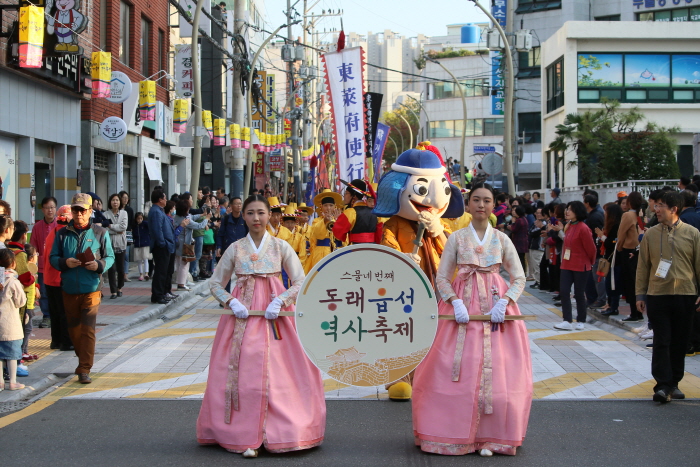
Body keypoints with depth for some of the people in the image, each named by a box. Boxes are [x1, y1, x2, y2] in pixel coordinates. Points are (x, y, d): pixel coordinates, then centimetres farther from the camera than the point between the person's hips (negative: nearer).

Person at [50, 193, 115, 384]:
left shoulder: (100, 233, 2)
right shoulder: (62, 233, 6)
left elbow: (110, 257, 3)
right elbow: (53, 257, 6)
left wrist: (99, 265, -18)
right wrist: (65, 262, -16)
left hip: (91, 289, -3)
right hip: (69, 289, 3)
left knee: (88, 330, -9)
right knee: (73, 328, 14)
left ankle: (84, 370, -9)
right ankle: (82, 360, 33)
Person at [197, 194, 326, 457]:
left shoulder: (280, 247, 3)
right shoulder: (236, 249, 6)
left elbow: (300, 282, 2)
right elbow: (215, 284, 10)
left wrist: (280, 301, -13)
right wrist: (231, 302, -8)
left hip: (273, 315, -1)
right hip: (242, 316, 1)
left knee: (275, 374, -6)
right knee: (243, 373, -5)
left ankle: (275, 434, 3)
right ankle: (246, 436, 0)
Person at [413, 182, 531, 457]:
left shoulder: (501, 239, 8)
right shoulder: (456, 238, 5)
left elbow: (519, 279, 5)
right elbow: (442, 278, 2)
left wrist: (503, 303, -12)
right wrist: (456, 303, -14)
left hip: (495, 307, 1)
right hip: (462, 305, -1)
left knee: (496, 371, -3)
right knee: (458, 370, -4)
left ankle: (489, 436, 5)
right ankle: (456, 433, 6)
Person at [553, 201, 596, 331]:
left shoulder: (583, 228, -16)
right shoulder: (569, 226, 8)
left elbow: (590, 248, -11)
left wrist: (590, 262, 2)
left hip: (580, 267, -7)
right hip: (567, 265, 7)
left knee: (579, 294, 3)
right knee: (563, 292, -2)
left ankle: (581, 321, 16)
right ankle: (567, 321, 0)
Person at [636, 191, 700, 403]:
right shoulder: (651, 234, 3)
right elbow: (643, 265, 7)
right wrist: (640, 294, 4)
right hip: (658, 295, 0)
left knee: (679, 342, 8)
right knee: (661, 341, -4)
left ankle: (674, 383, 20)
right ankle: (663, 385, -4)